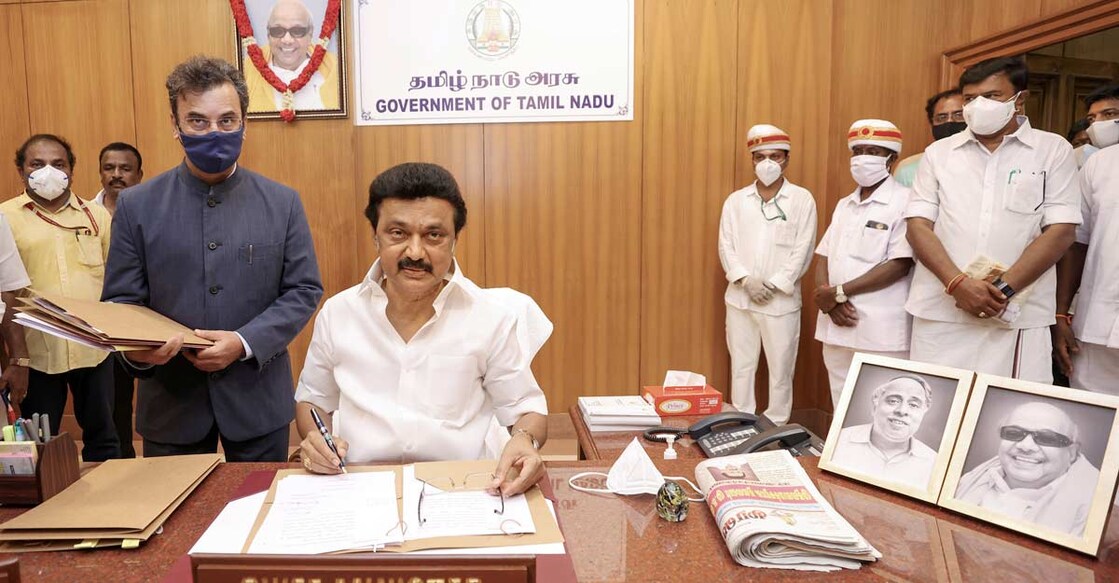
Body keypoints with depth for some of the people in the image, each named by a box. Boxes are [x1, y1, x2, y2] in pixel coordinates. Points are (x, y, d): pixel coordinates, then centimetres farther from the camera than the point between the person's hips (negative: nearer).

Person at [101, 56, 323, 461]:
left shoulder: (282, 202, 0)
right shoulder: (136, 206, 0)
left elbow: (304, 290, -2)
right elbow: (120, 301, 1)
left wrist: (245, 342, -16)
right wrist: (135, 349, -21)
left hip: (258, 400, 0)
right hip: (170, 404, 0)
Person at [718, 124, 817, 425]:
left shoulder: (802, 200, 0)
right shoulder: (736, 200, 8)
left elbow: (803, 250, -6)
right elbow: (726, 245, 2)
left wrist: (772, 286, -12)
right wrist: (746, 280, -12)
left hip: (781, 300, -2)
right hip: (740, 298, 3)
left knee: (781, 369, 5)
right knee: (741, 365, 10)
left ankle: (776, 428, 18)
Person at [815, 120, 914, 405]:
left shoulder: (904, 202, -6)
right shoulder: (843, 205, 16)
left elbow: (899, 265, -15)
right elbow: (823, 258, 12)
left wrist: (839, 292, -14)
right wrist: (829, 299, -8)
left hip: (881, 334, -6)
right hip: (836, 328, 7)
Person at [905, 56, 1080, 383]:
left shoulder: (1052, 151, 7)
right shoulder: (938, 154, 11)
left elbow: (1061, 232, -1)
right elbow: (918, 227, 2)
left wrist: (1002, 289, -13)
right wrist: (958, 283, -13)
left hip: (1018, 318, -1)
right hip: (940, 317, 2)